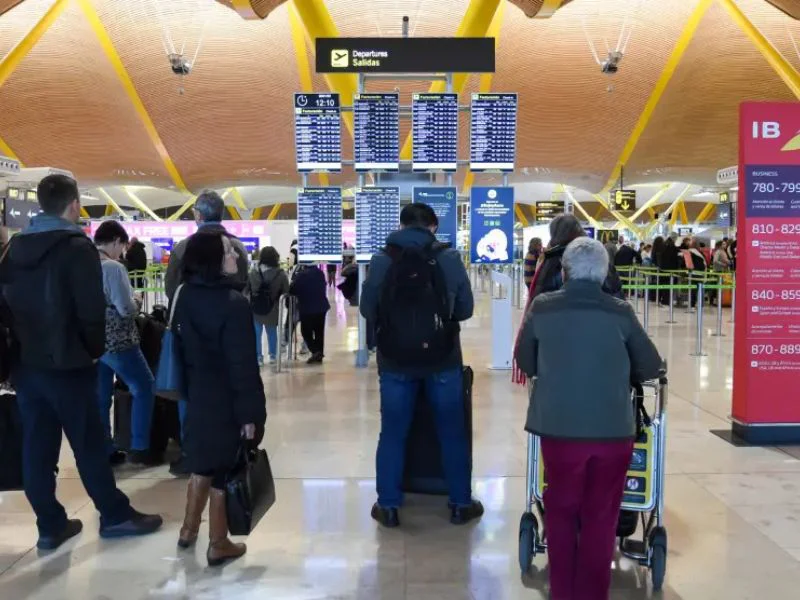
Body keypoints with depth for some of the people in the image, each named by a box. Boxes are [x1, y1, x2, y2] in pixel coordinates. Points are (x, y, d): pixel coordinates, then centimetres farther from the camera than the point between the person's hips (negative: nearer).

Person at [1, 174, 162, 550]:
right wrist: (96, 350, -1)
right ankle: (115, 515, 13)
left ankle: (50, 525, 18)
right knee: (89, 445, 2)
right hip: (66, 363, -6)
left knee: (36, 447, 9)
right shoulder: (77, 247, -12)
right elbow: (91, 310, -17)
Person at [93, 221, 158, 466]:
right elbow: (126, 310, -19)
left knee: (100, 397, 12)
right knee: (144, 388, 5)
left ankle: (105, 451, 19)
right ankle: (139, 448, 6)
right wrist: (137, 302, 2)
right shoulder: (113, 268, -18)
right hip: (117, 341, -8)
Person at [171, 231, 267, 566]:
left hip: (198, 396, 8)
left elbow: (182, 348, 10)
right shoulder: (233, 303, -22)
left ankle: (189, 530, 37)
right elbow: (242, 364, -22)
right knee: (223, 471, 5)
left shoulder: (185, 296, 2)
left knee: (203, 465, 23)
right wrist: (249, 412, -17)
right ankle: (218, 545, 19)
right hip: (227, 402, -7)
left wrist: (190, 388, 18)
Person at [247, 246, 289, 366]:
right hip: (272, 310, 0)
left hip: (255, 309, 0)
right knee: (272, 333, 17)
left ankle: (258, 357, 11)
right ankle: (273, 356, 24)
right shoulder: (281, 274, -11)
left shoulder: (253, 272, -3)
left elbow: (246, 290, 5)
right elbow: (286, 293, -9)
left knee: (256, 333, 11)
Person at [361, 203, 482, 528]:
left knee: (392, 433, 12)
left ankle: (388, 506, 20)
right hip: (442, 359, 0)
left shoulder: (381, 260, -5)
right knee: (452, 431, 13)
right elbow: (465, 309, 1)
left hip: (395, 360, 0)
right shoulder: (450, 258, -5)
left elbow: (368, 310, 0)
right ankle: (460, 503, 23)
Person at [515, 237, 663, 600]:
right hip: (613, 429, 0)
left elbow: (525, 363, 9)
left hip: (560, 427, 1)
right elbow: (651, 368, 6)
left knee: (561, 512, 17)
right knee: (600, 518, 13)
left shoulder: (542, 309, -2)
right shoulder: (621, 312, -3)